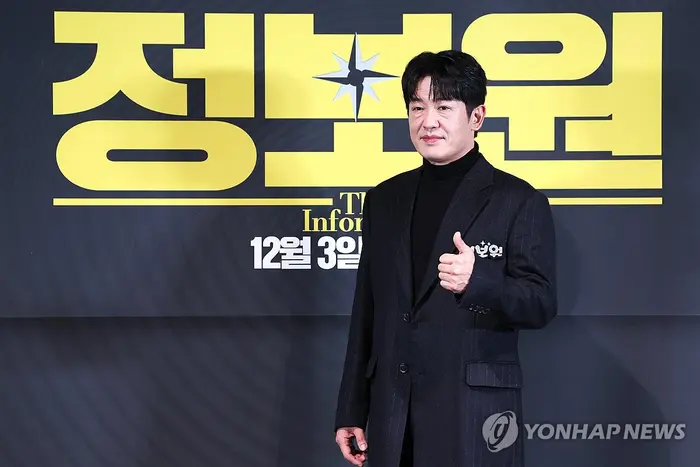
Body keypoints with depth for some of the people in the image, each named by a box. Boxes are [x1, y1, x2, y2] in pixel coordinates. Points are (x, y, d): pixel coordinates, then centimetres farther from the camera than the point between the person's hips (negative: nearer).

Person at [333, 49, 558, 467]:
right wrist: (351, 411, 11)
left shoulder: (518, 201, -3)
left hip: (474, 415, -4)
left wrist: (477, 281, -27)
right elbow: (366, 311, 13)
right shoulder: (385, 199, 11)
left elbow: (541, 305, -7)